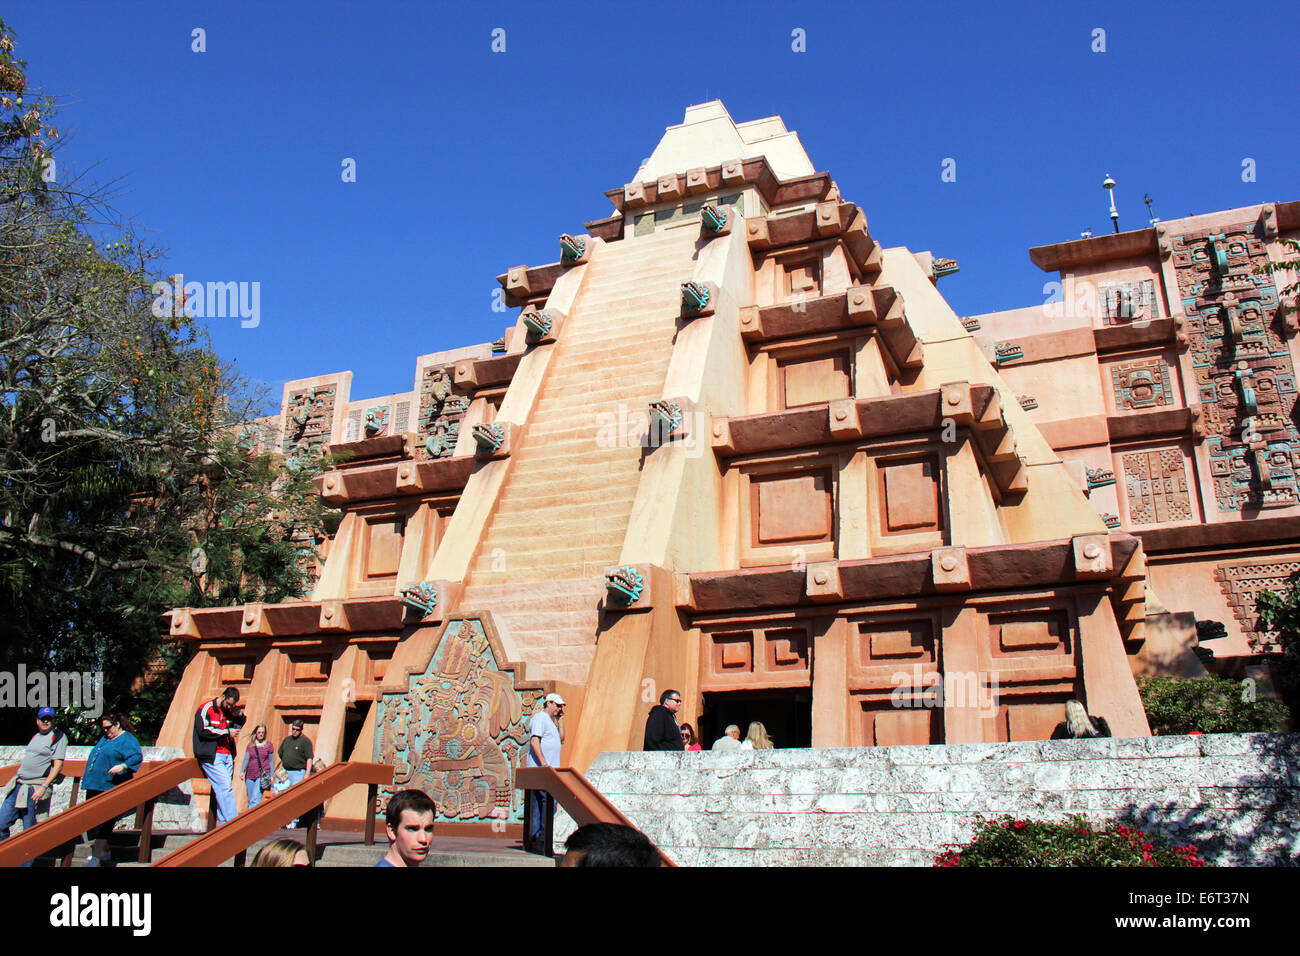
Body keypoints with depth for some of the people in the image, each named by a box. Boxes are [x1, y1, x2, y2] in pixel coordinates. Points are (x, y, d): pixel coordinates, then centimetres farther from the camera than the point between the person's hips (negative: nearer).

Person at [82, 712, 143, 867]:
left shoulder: (127, 740, -7)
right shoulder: (105, 738, 20)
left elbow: (137, 757, -18)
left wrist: (122, 766, -33)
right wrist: (87, 781, 30)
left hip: (111, 788, -9)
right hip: (94, 786, 9)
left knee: (102, 822, -12)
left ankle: (96, 857, -14)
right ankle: (104, 852, 25)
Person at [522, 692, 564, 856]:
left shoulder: (549, 720, 23)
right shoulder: (540, 718, -7)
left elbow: (561, 740, 26)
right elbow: (534, 741, -18)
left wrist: (559, 722, 16)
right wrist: (544, 763, -24)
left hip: (547, 770, 10)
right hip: (539, 769, -10)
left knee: (538, 805, 8)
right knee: (549, 802, -14)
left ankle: (533, 841, 9)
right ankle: (541, 838, -12)